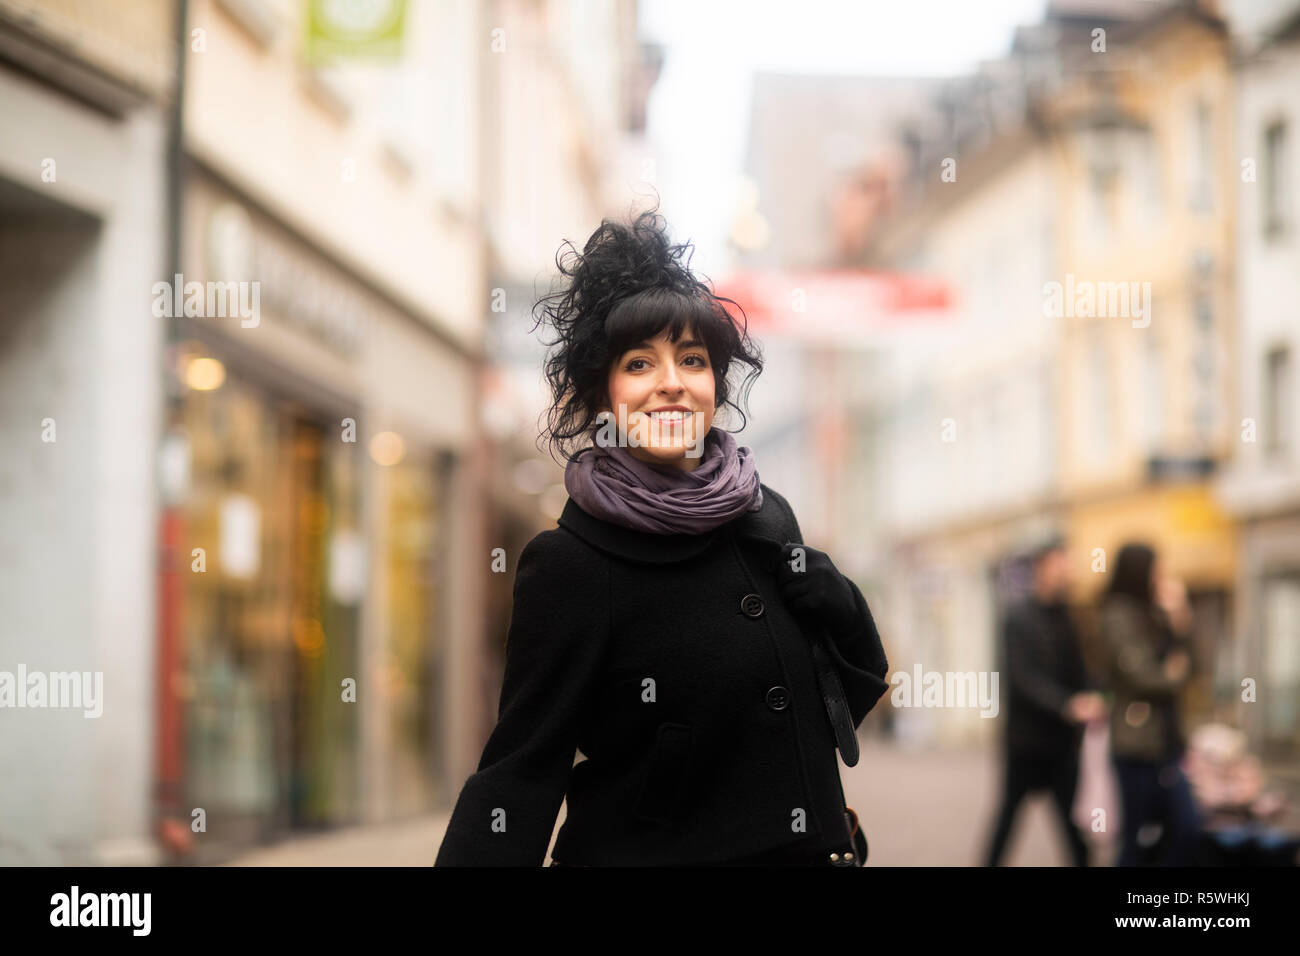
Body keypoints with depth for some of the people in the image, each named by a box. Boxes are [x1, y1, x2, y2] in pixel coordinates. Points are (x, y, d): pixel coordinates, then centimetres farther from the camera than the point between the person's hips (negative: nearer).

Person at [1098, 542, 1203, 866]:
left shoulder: (1153, 615, 13)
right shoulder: (1119, 615, -12)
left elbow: (1181, 665, 11)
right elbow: (1140, 675, -18)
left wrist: (1180, 618, 1)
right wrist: (1173, 677, 2)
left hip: (1165, 739, 8)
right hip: (1138, 741, -8)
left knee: (1187, 828, 4)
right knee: (1136, 839, 0)